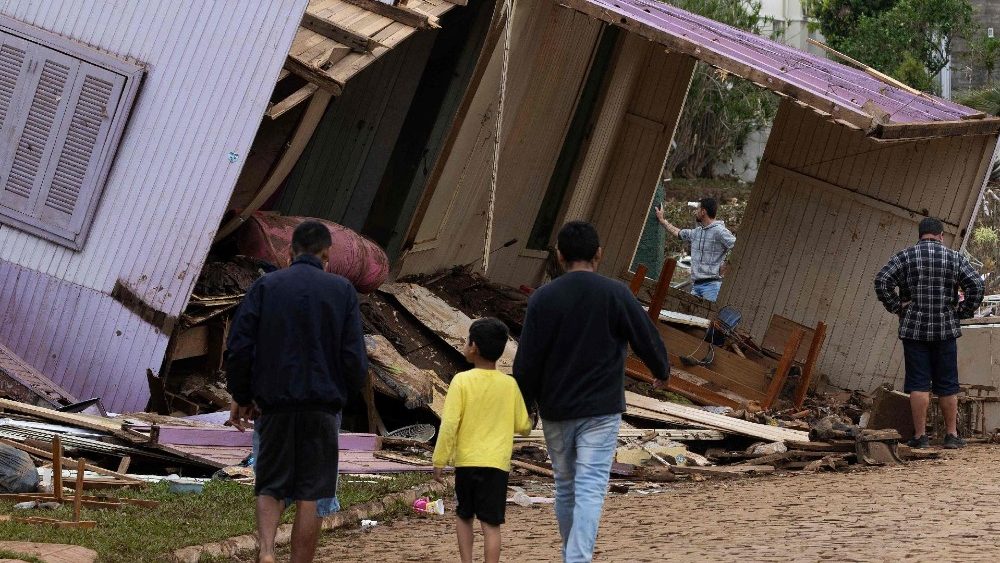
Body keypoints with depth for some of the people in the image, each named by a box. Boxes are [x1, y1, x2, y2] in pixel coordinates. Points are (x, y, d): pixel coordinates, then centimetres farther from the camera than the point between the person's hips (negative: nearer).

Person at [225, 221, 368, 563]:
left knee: (270, 487, 9)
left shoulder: (265, 287, 3)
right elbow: (355, 358, -4)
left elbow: (238, 348, -2)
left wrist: (241, 397, 10)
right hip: (323, 406, -1)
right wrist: (343, 394, 15)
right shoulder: (342, 290, 1)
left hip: (275, 405, 1)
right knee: (310, 496, 5)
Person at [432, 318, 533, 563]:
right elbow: (523, 426, 6)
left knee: (464, 517, 18)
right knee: (491, 524, -1)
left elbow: (449, 424, -12)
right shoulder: (509, 384, 0)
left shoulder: (462, 381, -8)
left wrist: (439, 461, -5)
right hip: (497, 463, 1)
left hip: (466, 461, -1)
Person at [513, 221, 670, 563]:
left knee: (565, 486, 17)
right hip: (601, 409, -2)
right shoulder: (616, 294, -7)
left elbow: (527, 360, -4)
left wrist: (523, 406, 8)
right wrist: (662, 371, 23)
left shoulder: (543, 298, -5)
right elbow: (647, 339, 2)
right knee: (590, 489, -6)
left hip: (555, 410, 2)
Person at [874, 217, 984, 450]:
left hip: (914, 329, -1)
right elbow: (976, 285, -5)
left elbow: (882, 281, -10)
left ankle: (920, 435, -2)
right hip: (946, 330, 1)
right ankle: (951, 435, 12)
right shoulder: (954, 258, 3)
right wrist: (963, 312, 3)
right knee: (947, 385, 8)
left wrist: (896, 307, -2)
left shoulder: (904, 257, 1)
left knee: (918, 384, 0)